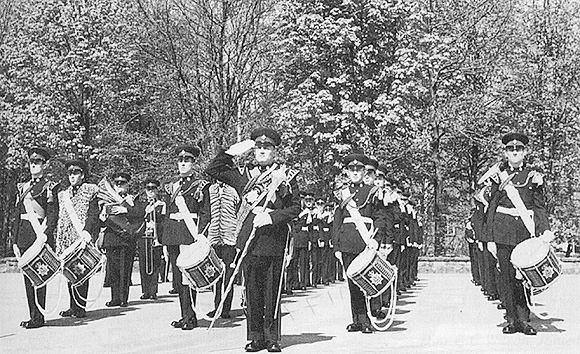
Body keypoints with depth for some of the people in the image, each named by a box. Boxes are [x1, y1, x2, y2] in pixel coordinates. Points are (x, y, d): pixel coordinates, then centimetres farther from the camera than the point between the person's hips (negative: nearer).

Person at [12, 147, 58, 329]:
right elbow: (17, 215, 17)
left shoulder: (49, 187, 0)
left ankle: (39, 317, -4)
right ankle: (32, 314, 12)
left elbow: (52, 214, -8)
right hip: (24, 236, 6)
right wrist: (15, 241, 11)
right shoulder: (22, 187, 17)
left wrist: (45, 234, -20)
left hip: (40, 235, -6)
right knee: (27, 276, 6)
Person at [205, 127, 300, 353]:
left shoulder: (286, 175, 6)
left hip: (274, 239, -2)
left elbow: (295, 207, 2)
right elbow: (213, 170, 12)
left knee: (272, 292, 1)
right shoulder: (244, 174, 12)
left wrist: (271, 217, -12)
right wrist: (232, 152, 2)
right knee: (252, 290, 5)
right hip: (249, 240, 2)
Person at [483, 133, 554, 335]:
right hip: (503, 231, 0)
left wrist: (545, 230, -9)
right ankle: (511, 320, 8)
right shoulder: (498, 176, 7)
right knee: (506, 276, 1)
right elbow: (492, 208, 8)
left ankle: (524, 320, 8)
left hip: (525, 231, 0)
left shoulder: (533, 177, 8)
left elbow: (540, 207, 8)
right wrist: (490, 238, 3)